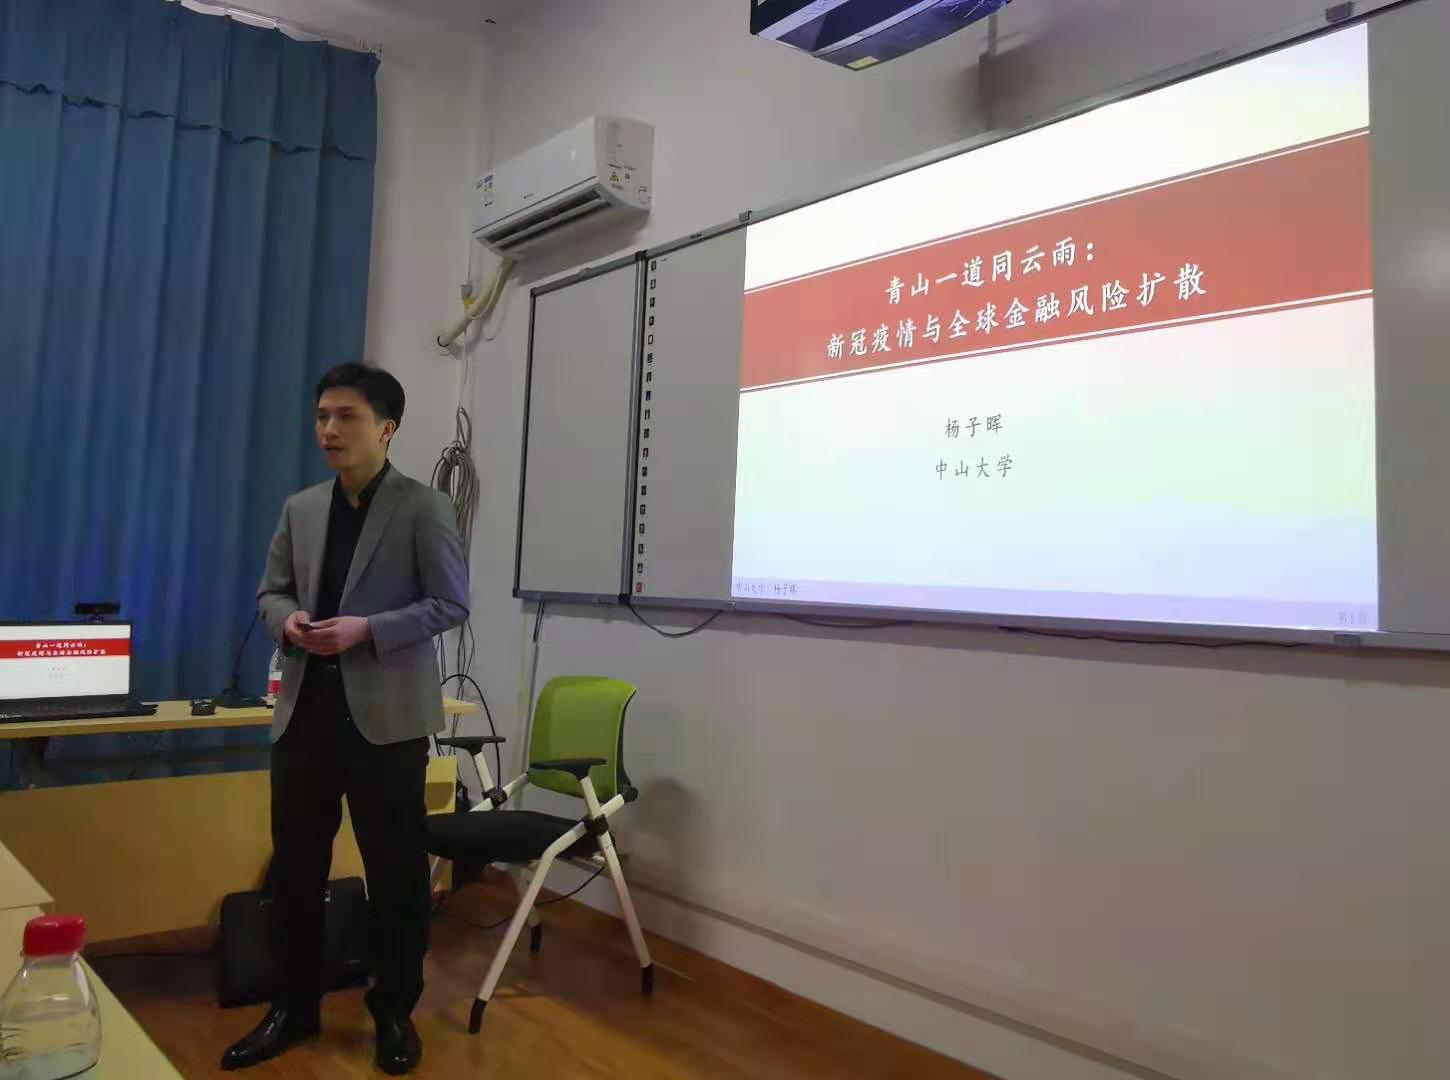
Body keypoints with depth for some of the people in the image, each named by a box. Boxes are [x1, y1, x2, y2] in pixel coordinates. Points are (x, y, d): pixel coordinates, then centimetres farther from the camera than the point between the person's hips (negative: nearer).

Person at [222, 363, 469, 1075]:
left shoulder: (424, 508, -5)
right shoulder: (300, 509, 11)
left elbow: (451, 604, -8)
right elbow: (271, 590, 17)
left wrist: (366, 630, -19)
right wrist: (288, 619, -7)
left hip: (385, 714, -5)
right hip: (305, 709, 5)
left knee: (395, 869, 6)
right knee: (294, 866, 13)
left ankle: (395, 1012, 24)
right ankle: (295, 1007, 31)